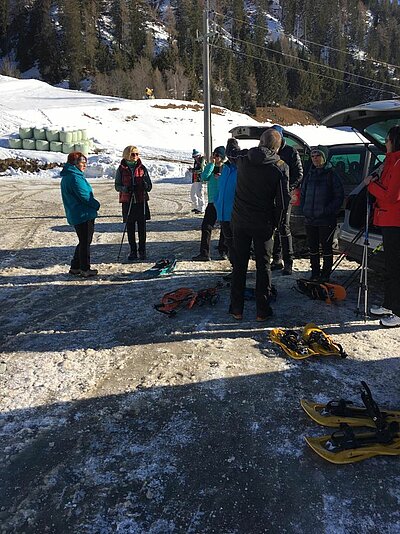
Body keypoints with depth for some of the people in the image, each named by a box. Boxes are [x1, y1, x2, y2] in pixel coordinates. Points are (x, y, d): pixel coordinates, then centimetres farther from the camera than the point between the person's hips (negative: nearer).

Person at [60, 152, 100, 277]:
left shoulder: (66, 177, 15)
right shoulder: (75, 177, -17)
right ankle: (85, 269, 10)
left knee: (83, 242, 19)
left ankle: (75, 267, 24)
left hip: (75, 215, 10)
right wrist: (96, 204, -3)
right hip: (84, 214, -10)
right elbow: (85, 196, -20)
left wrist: (94, 205, 8)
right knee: (85, 242, 1)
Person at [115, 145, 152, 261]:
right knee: (130, 228, 4)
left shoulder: (142, 168, 5)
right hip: (127, 202, 0)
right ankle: (133, 251, 15)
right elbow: (117, 186, 3)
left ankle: (142, 251, 11)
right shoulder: (121, 169, 3)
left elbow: (149, 187, 6)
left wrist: (145, 185, -18)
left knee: (142, 227, 1)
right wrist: (125, 188, -18)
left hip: (141, 202, 0)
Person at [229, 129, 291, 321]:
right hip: (263, 224, -2)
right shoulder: (280, 167, -9)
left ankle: (236, 309, 16)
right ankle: (262, 311, 14)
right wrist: (274, 223, 4)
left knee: (239, 265, 10)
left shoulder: (243, 159, -2)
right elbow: (283, 201, -9)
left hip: (239, 220, 2)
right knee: (263, 266, 9)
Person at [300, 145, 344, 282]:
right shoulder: (310, 175, 12)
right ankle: (315, 274, 22)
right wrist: (304, 209, 6)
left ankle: (325, 275, 12)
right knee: (313, 248, 12)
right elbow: (303, 194, 20)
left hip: (326, 220, -5)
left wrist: (328, 210, -14)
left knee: (326, 248, 3)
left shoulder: (331, 175, -3)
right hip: (309, 219, 5)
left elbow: (339, 196, -5)